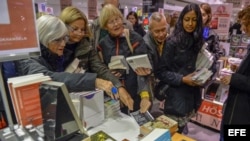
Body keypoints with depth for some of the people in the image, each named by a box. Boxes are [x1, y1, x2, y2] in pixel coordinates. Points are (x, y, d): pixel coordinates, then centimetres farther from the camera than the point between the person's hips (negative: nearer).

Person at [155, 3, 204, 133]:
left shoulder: (198, 41, 4)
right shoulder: (172, 42, -14)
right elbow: (161, 72, -13)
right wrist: (182, 79, -21)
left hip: (193, 94, 6)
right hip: (177, 96, -5)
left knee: (180, 131, 20)